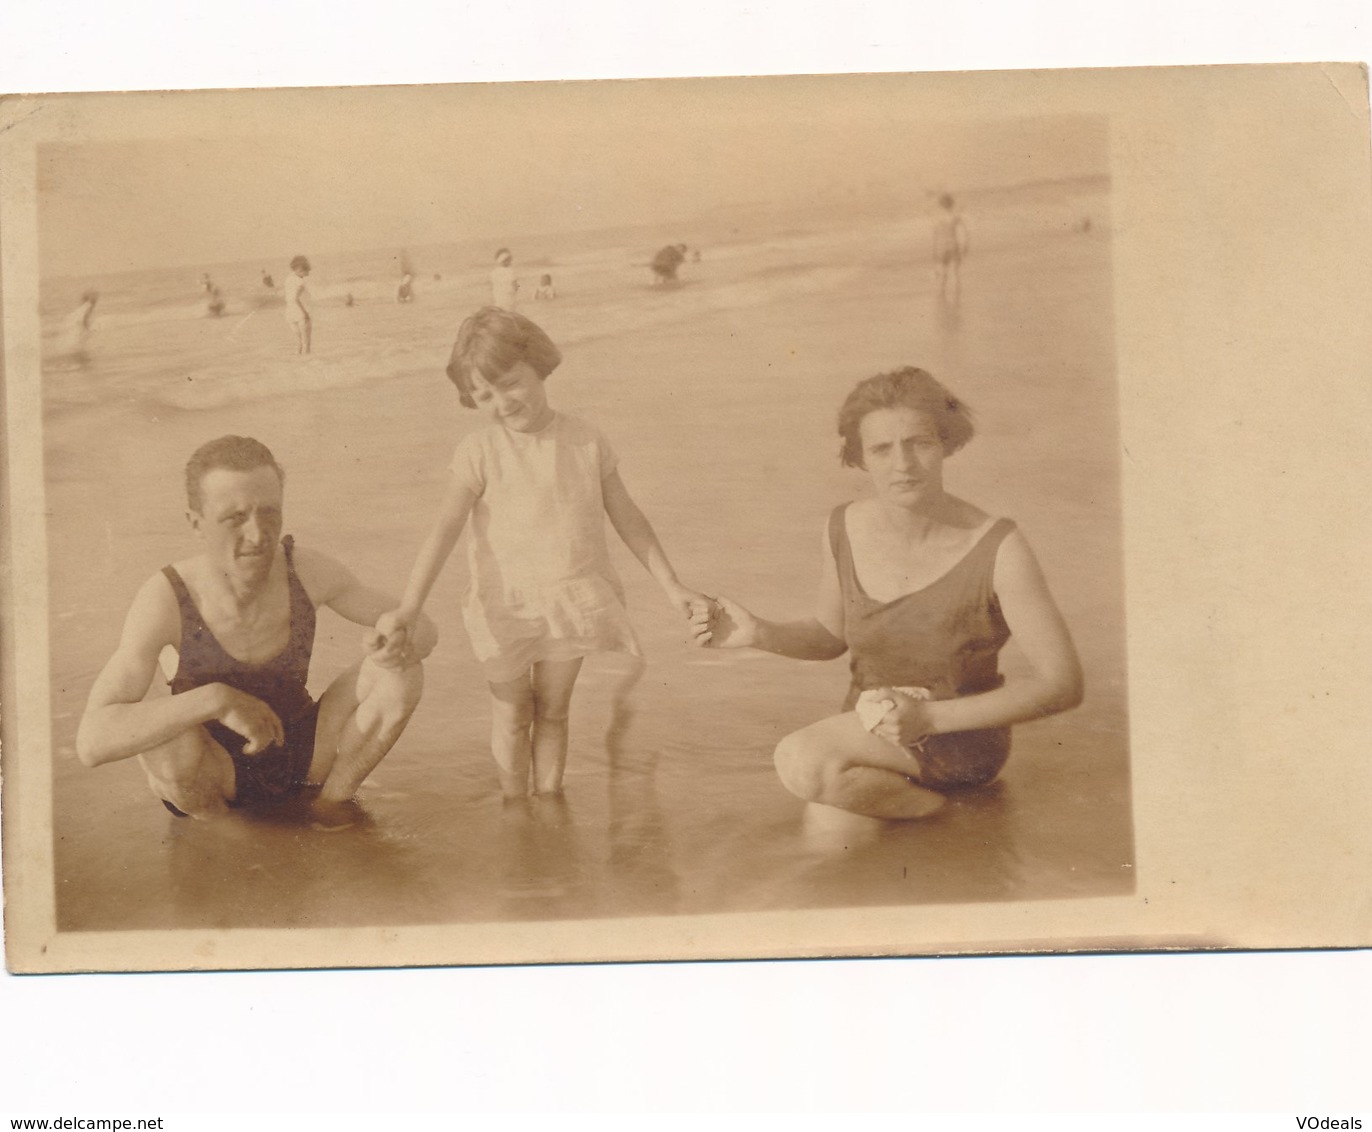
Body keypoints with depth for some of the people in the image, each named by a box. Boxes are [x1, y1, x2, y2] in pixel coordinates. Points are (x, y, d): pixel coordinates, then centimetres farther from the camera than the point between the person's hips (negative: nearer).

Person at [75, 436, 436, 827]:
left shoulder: (307, 571, -17)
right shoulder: (166, 598, -27)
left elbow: (423, 629, -6)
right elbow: (92, 742, -35)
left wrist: (402, 647, -32)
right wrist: (216, 699, -45)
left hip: (304, 758, 3)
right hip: (214, 776, -2)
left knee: (402, 674, -20)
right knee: (163, 735, -36)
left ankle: (330, 802, 2)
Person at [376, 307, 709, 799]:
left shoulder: (586, 443, 0)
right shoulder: (479, 451, -7)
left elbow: (628, 519, 9)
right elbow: (445, 528, -13)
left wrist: (671, 586, 9)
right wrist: (408, 607, -21)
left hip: (571, 596, 1)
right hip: (503, 604, -1)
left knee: (553, 711, 10)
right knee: (511, 713, 10)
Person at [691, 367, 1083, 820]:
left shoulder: (997, 549, -20)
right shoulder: (846, 529, -5)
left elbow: (1063, 683, -18)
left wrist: (928, 717, -23)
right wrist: (759, 633, -8)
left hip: (961, 740, -7)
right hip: (866, 739, 7)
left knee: (802, 761, -28)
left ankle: (946, 810, -7)